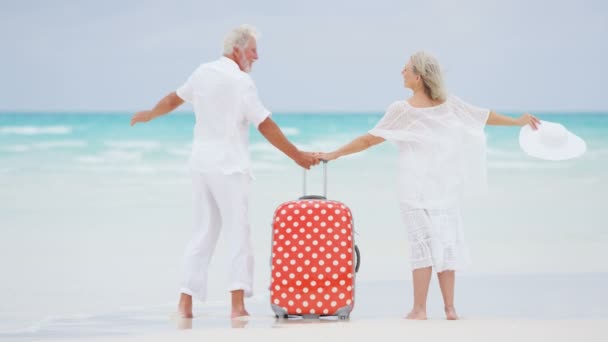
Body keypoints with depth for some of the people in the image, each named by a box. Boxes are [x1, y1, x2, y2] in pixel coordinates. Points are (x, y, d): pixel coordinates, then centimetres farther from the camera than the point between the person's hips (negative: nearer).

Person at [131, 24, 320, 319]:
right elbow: (266, 126, -12)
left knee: (203, 234, 12)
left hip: (201, 162, 7)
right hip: (229, 165, -7)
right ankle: (237, 303, -11)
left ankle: (185, 303, 9)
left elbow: (174, 97, 26)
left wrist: (150, 114, 45)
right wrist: (298, 156, -5)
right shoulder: (241, 81, -12)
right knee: (238, 233, -3)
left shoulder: (202, 73, 9)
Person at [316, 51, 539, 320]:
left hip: (416, 188, -4)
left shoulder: (402, 109, -10)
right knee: (445, 241, 7)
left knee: (422, 244, -2)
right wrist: (518, 121, 29)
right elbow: (484, 116, 14)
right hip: (445, 186, 4)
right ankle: (449, 308, 7)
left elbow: (368, 139, -8)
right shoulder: (448, 103, 2)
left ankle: (419, 309, -3)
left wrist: (333, 154, 1)